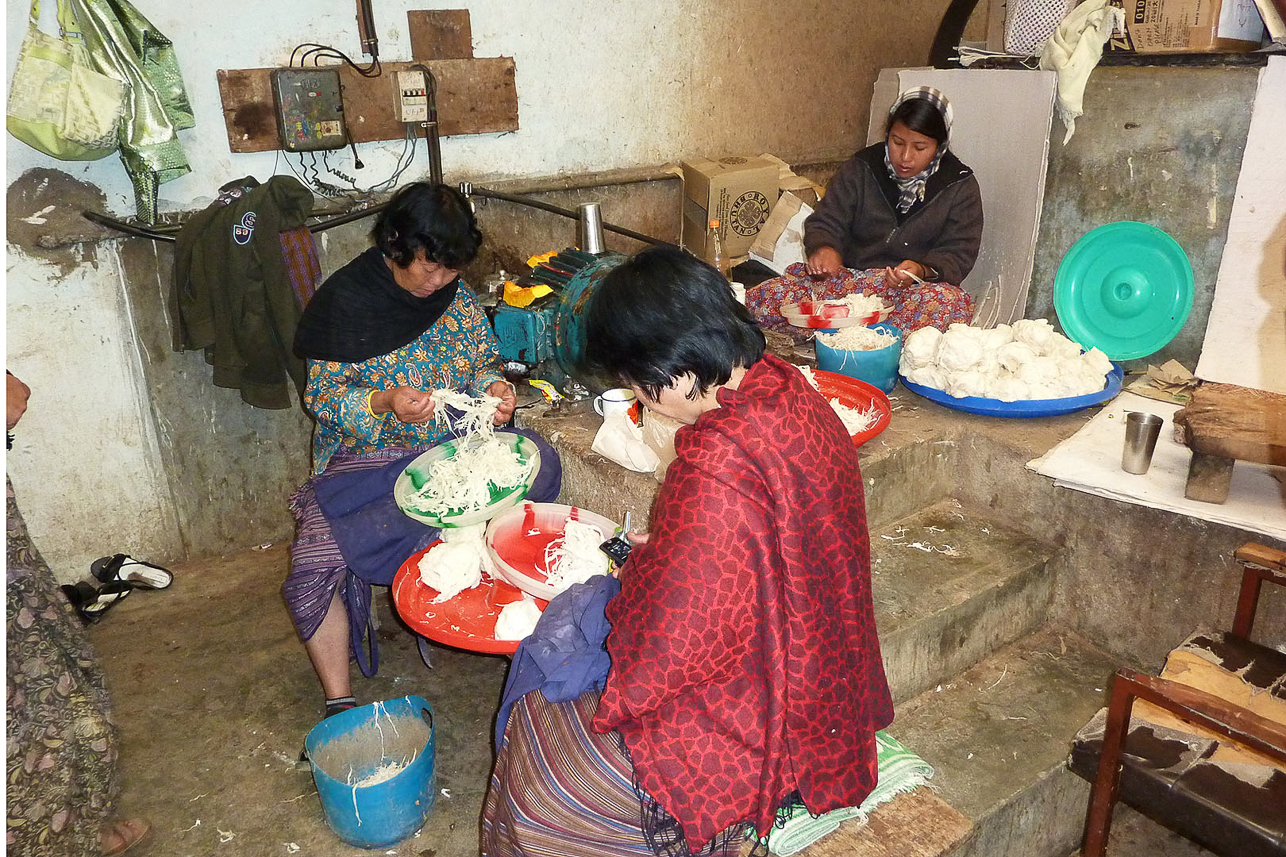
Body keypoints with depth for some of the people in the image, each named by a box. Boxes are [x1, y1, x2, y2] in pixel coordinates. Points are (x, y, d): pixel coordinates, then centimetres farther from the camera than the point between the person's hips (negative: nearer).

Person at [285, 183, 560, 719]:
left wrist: (494, 388, -10)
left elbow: (482, 364, 15)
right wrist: (384, 402, -26)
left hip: (452, 448, 3)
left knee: (540, 460, -22)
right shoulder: (346, 299, -7)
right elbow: (321, 395, -6)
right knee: (312, 566, -23)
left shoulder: (456, 295, 4)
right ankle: (340, 704, -7)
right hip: (367, 458, -3)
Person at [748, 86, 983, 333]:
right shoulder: (861, 169, 6)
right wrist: (823, 248, -21)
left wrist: (922, 271, -25)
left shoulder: (960, 187, 2)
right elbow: (825, 223, 5)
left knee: (955, 303, -40)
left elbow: (957, 256, -1)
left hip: (911, 290, -1)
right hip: (846, 280, 1)